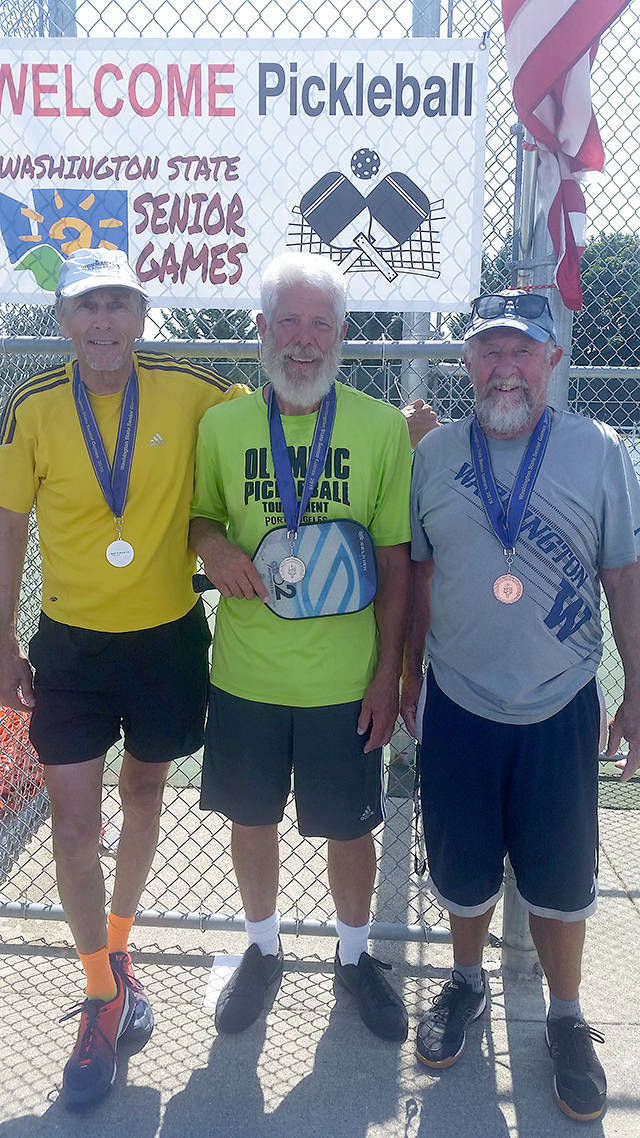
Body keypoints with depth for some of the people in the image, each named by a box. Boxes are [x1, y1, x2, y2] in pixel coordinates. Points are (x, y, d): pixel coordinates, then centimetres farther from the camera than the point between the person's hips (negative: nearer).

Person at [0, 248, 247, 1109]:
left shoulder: (189, 390, -10)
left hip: (167, 635, 1)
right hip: (72, 643, 0)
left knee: (143, 795, 18)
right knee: (73, 822, 0)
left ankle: (118, 940, 44)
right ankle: (107, 992, 22)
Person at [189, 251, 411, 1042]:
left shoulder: (382, 427, -6)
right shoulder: (221, 423, -2)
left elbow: (395, 562, -3)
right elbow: (201, 515, 12)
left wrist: (388, 673, -5)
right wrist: (212, 543, -13)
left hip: (346, 680, -1)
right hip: (245, 675, 2)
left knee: (350, 827, 13)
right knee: (252, 818, 17)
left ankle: (354, 955, 41)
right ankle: (263, 950, 44)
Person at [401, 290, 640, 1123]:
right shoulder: (433, 454, 0)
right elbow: (419, 572, 6)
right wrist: (407, 674, 10)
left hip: (560, 706, -1)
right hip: (457, 702, 1)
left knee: (561, 874, 11)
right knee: (462, 864, 15)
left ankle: (566, 1019, 35)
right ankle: (466, 982, 43)